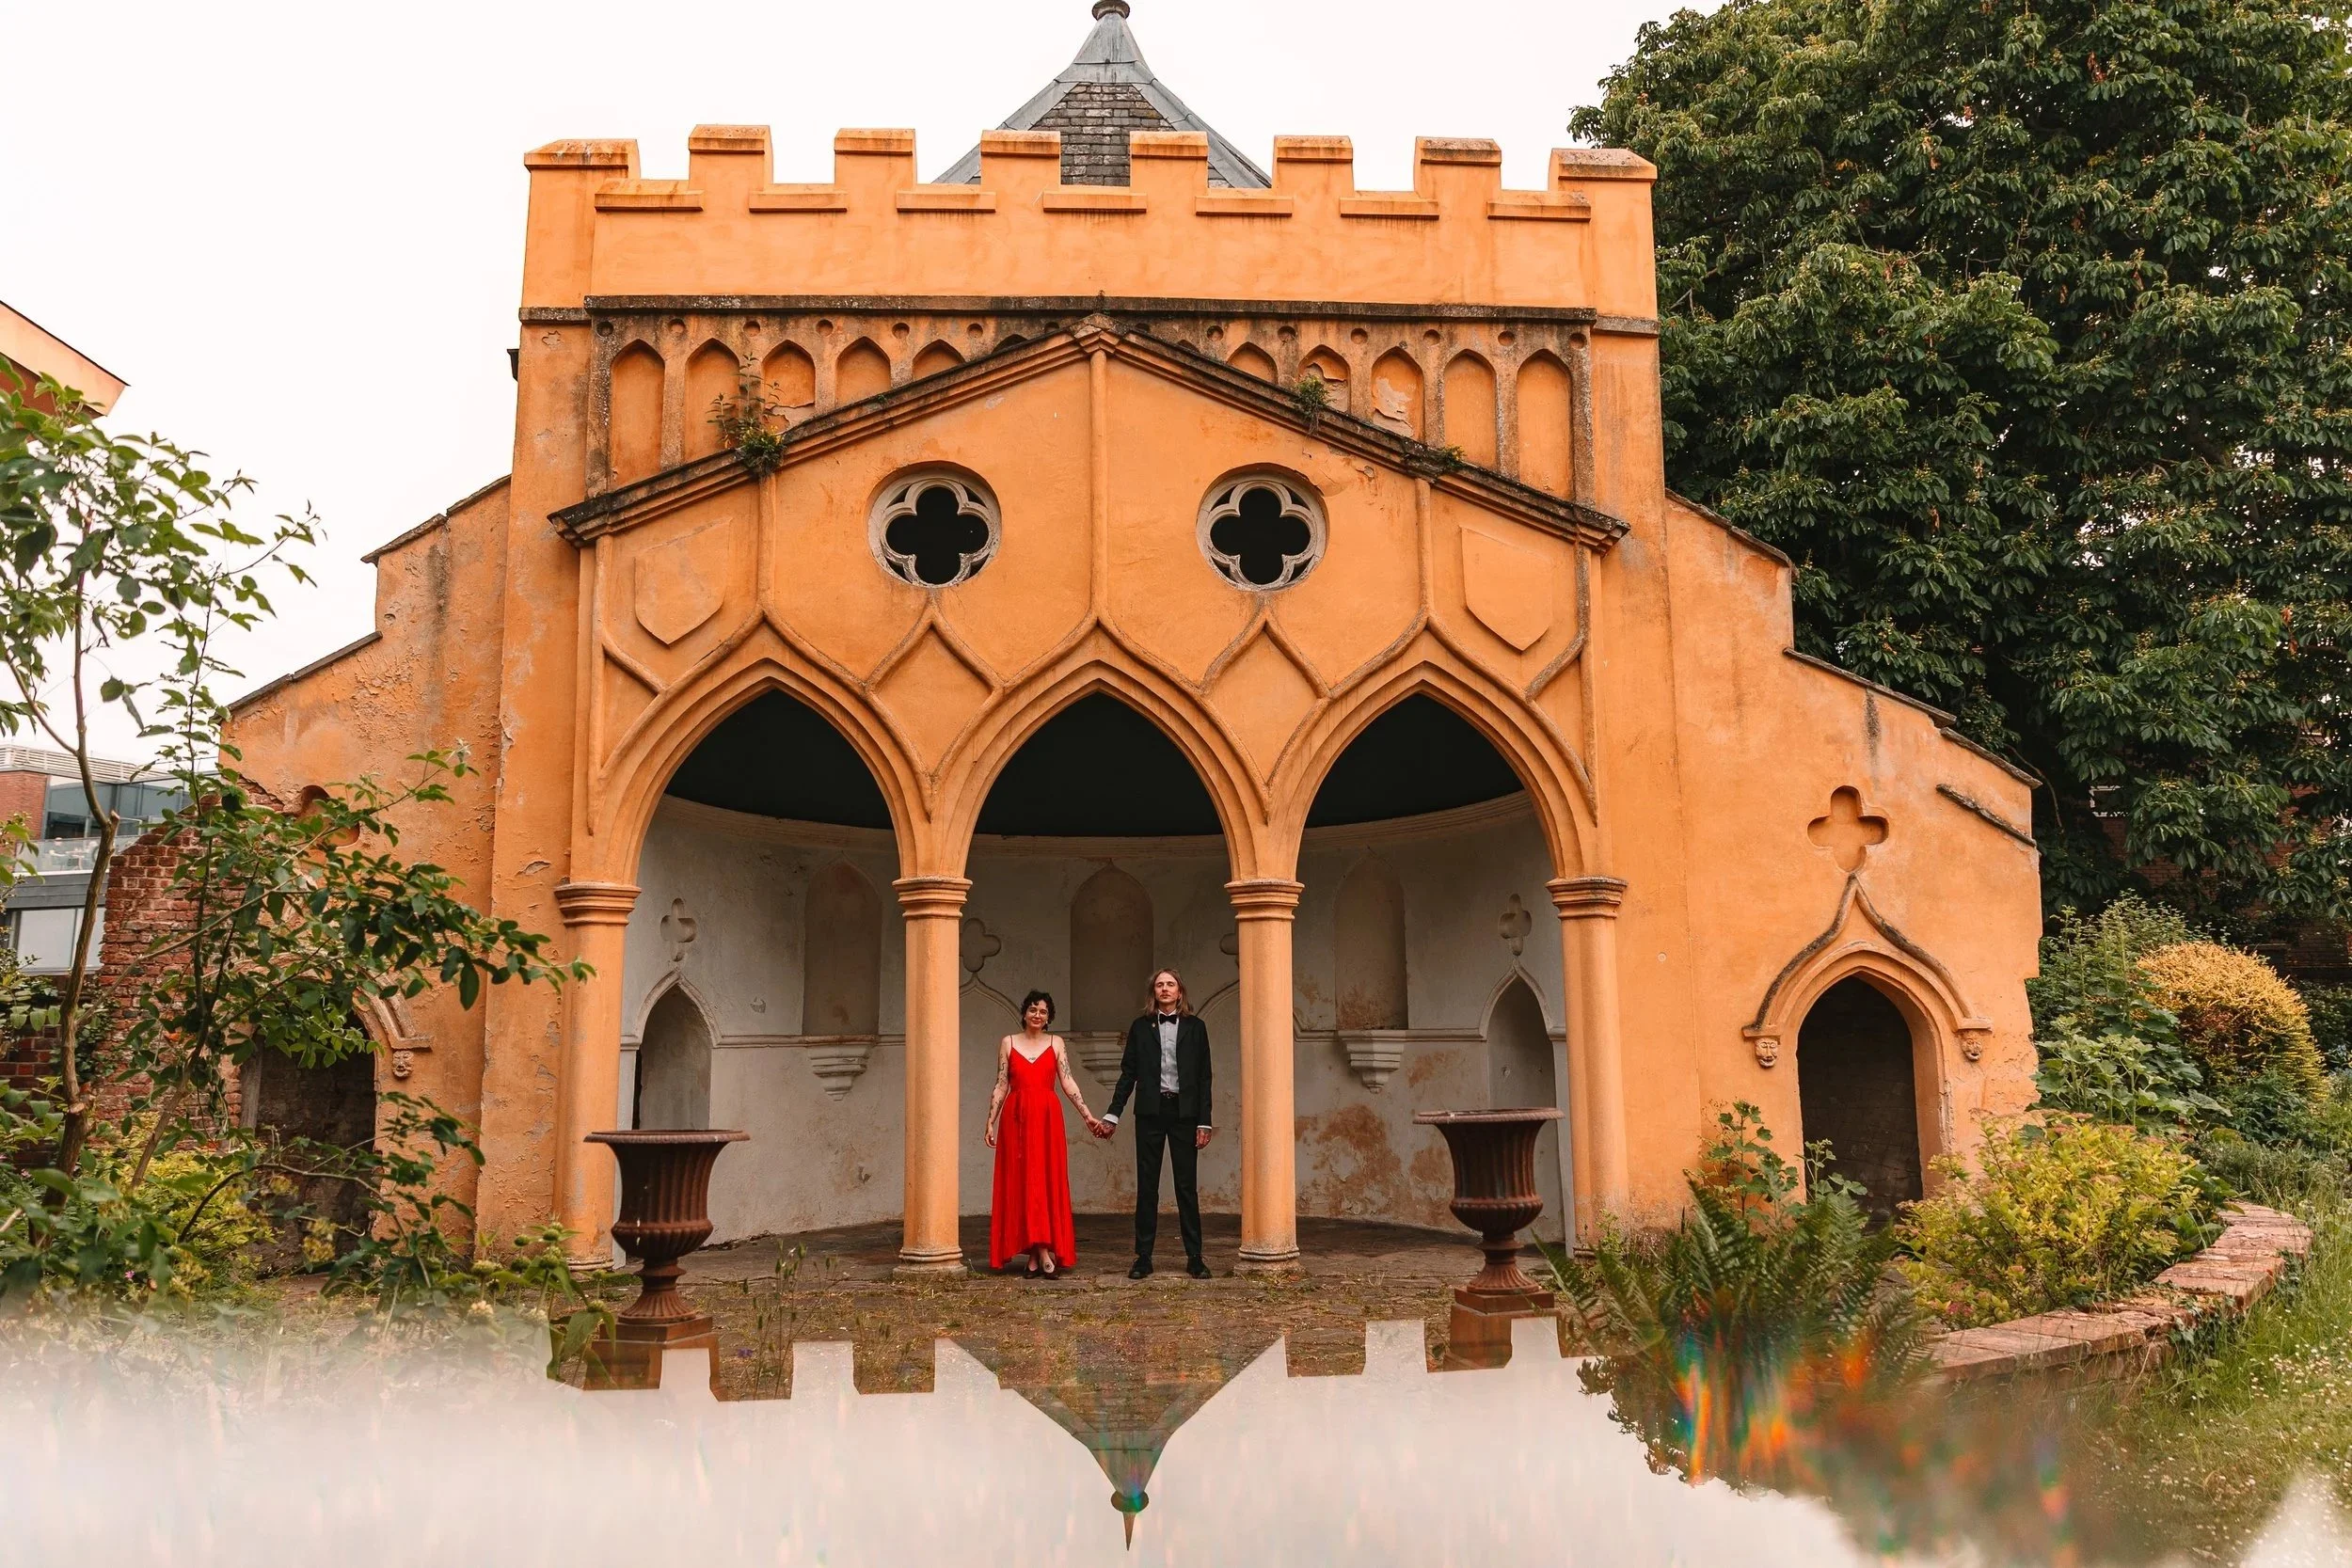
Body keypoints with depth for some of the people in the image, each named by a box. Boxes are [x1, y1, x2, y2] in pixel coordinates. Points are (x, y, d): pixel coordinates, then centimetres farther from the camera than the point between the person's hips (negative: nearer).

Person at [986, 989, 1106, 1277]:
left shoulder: (1056, 1043, 9)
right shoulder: (1008, 1042, 9)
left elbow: (1068, 1083, 2)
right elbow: (1001, 1086, 8)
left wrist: (1088, 1116, -7)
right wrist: (991, 1123, 3)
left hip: (1047, 1117, 0)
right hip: (1016, 1117, 0)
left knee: (1048, 1182, -4)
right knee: (1020, 1183, -2)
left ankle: (1040, 1251, -3)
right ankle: (1038, 1252, 0)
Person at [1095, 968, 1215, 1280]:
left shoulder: (1195, 1028, 7)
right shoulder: (1141, 1027, 9)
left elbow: (1204, 1076, 5)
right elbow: (1128, 1074, 8)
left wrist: (1204, 1122, -2)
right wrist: (1112, 1116, 1)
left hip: (1183, 1112, -1)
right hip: (1150, 1112, 1)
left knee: (1187, 1186, 1)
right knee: (1147, 1186, 3)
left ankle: (1194, 1257, 6)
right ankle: (1143, 1257, 8)